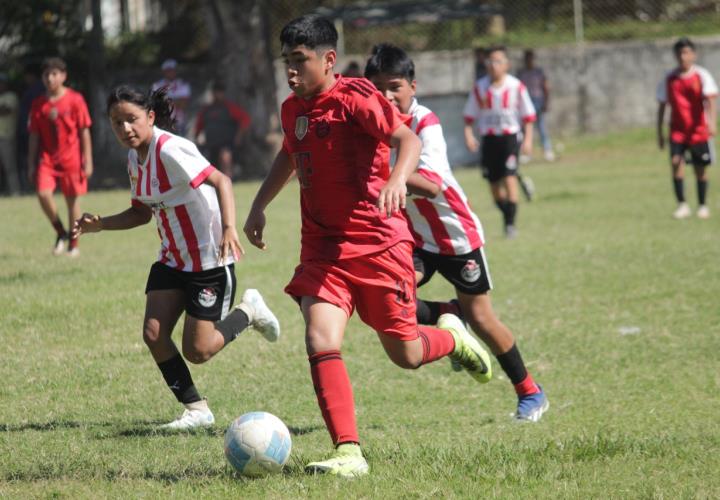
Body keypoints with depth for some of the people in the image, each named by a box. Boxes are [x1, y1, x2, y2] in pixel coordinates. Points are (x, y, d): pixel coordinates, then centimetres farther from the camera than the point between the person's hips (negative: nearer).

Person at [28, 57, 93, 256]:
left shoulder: (75, 100, -4)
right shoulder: (39, 104, 4)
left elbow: (85, 132, -1)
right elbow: (34, 136, 9)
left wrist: (88, 161, -4)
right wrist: (31, 165, 7)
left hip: (71, 158, -2)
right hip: (47, 158, 2)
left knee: (73, 200, 3)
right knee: (43, 193, -17)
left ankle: (73, 244, 17)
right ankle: (60, 233, 4)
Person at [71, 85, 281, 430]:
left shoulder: (170, 150, -22)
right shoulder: (134, 157, 5)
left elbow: (220, 181, -28)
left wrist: (228, 228, -43)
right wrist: (99, 225, 3)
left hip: (210, 260, -8)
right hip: (172, 258, 8)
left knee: (197, 351, -5)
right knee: (153, 333, -6)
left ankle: (249, 311, 22)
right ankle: (197, 410, 8)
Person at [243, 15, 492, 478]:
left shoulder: (354, 97, -13)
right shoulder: (293, 109, 9)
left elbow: (408, 140, -23)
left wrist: (398, 178, -42)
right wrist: (259, 205, 24)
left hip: (377, 243, -5)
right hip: (322, 247, 5)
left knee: (405, 354, 5)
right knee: (321, 342, -17)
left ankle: (452, 337, 41)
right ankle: (348, 453, -16)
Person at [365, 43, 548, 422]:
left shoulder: (425, 124, -23)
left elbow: (431, 186, -40)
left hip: (458, 233, -5)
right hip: (414, 237, 5)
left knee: (480, 317, 2)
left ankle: (529, 392, 22)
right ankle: (450, 317, 11)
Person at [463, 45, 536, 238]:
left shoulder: (516, 86, -5)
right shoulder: (480, 88, 1)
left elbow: (528, 115, 2)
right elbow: (470, 115, 7)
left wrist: (528, 139, -3)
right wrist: (468, 133, -7)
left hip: (510, 137, -3)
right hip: (489, 138, 3)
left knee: (509, 178, -16)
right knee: (494, 183, 6)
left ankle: (510, 223, -15)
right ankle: (506, 214, 27)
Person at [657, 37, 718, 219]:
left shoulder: (702, 76, -4)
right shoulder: (669, 78, 4)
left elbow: (710, 100, -15)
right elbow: (662, 105, 11)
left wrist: (712, 122, -31)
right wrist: (660, 132, 10)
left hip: (699, 130, -1)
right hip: (677, 130, 1)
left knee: (701, 169, 4)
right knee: (676, 161, -16)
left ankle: (702, 206, 20)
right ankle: (682, 205, -9)